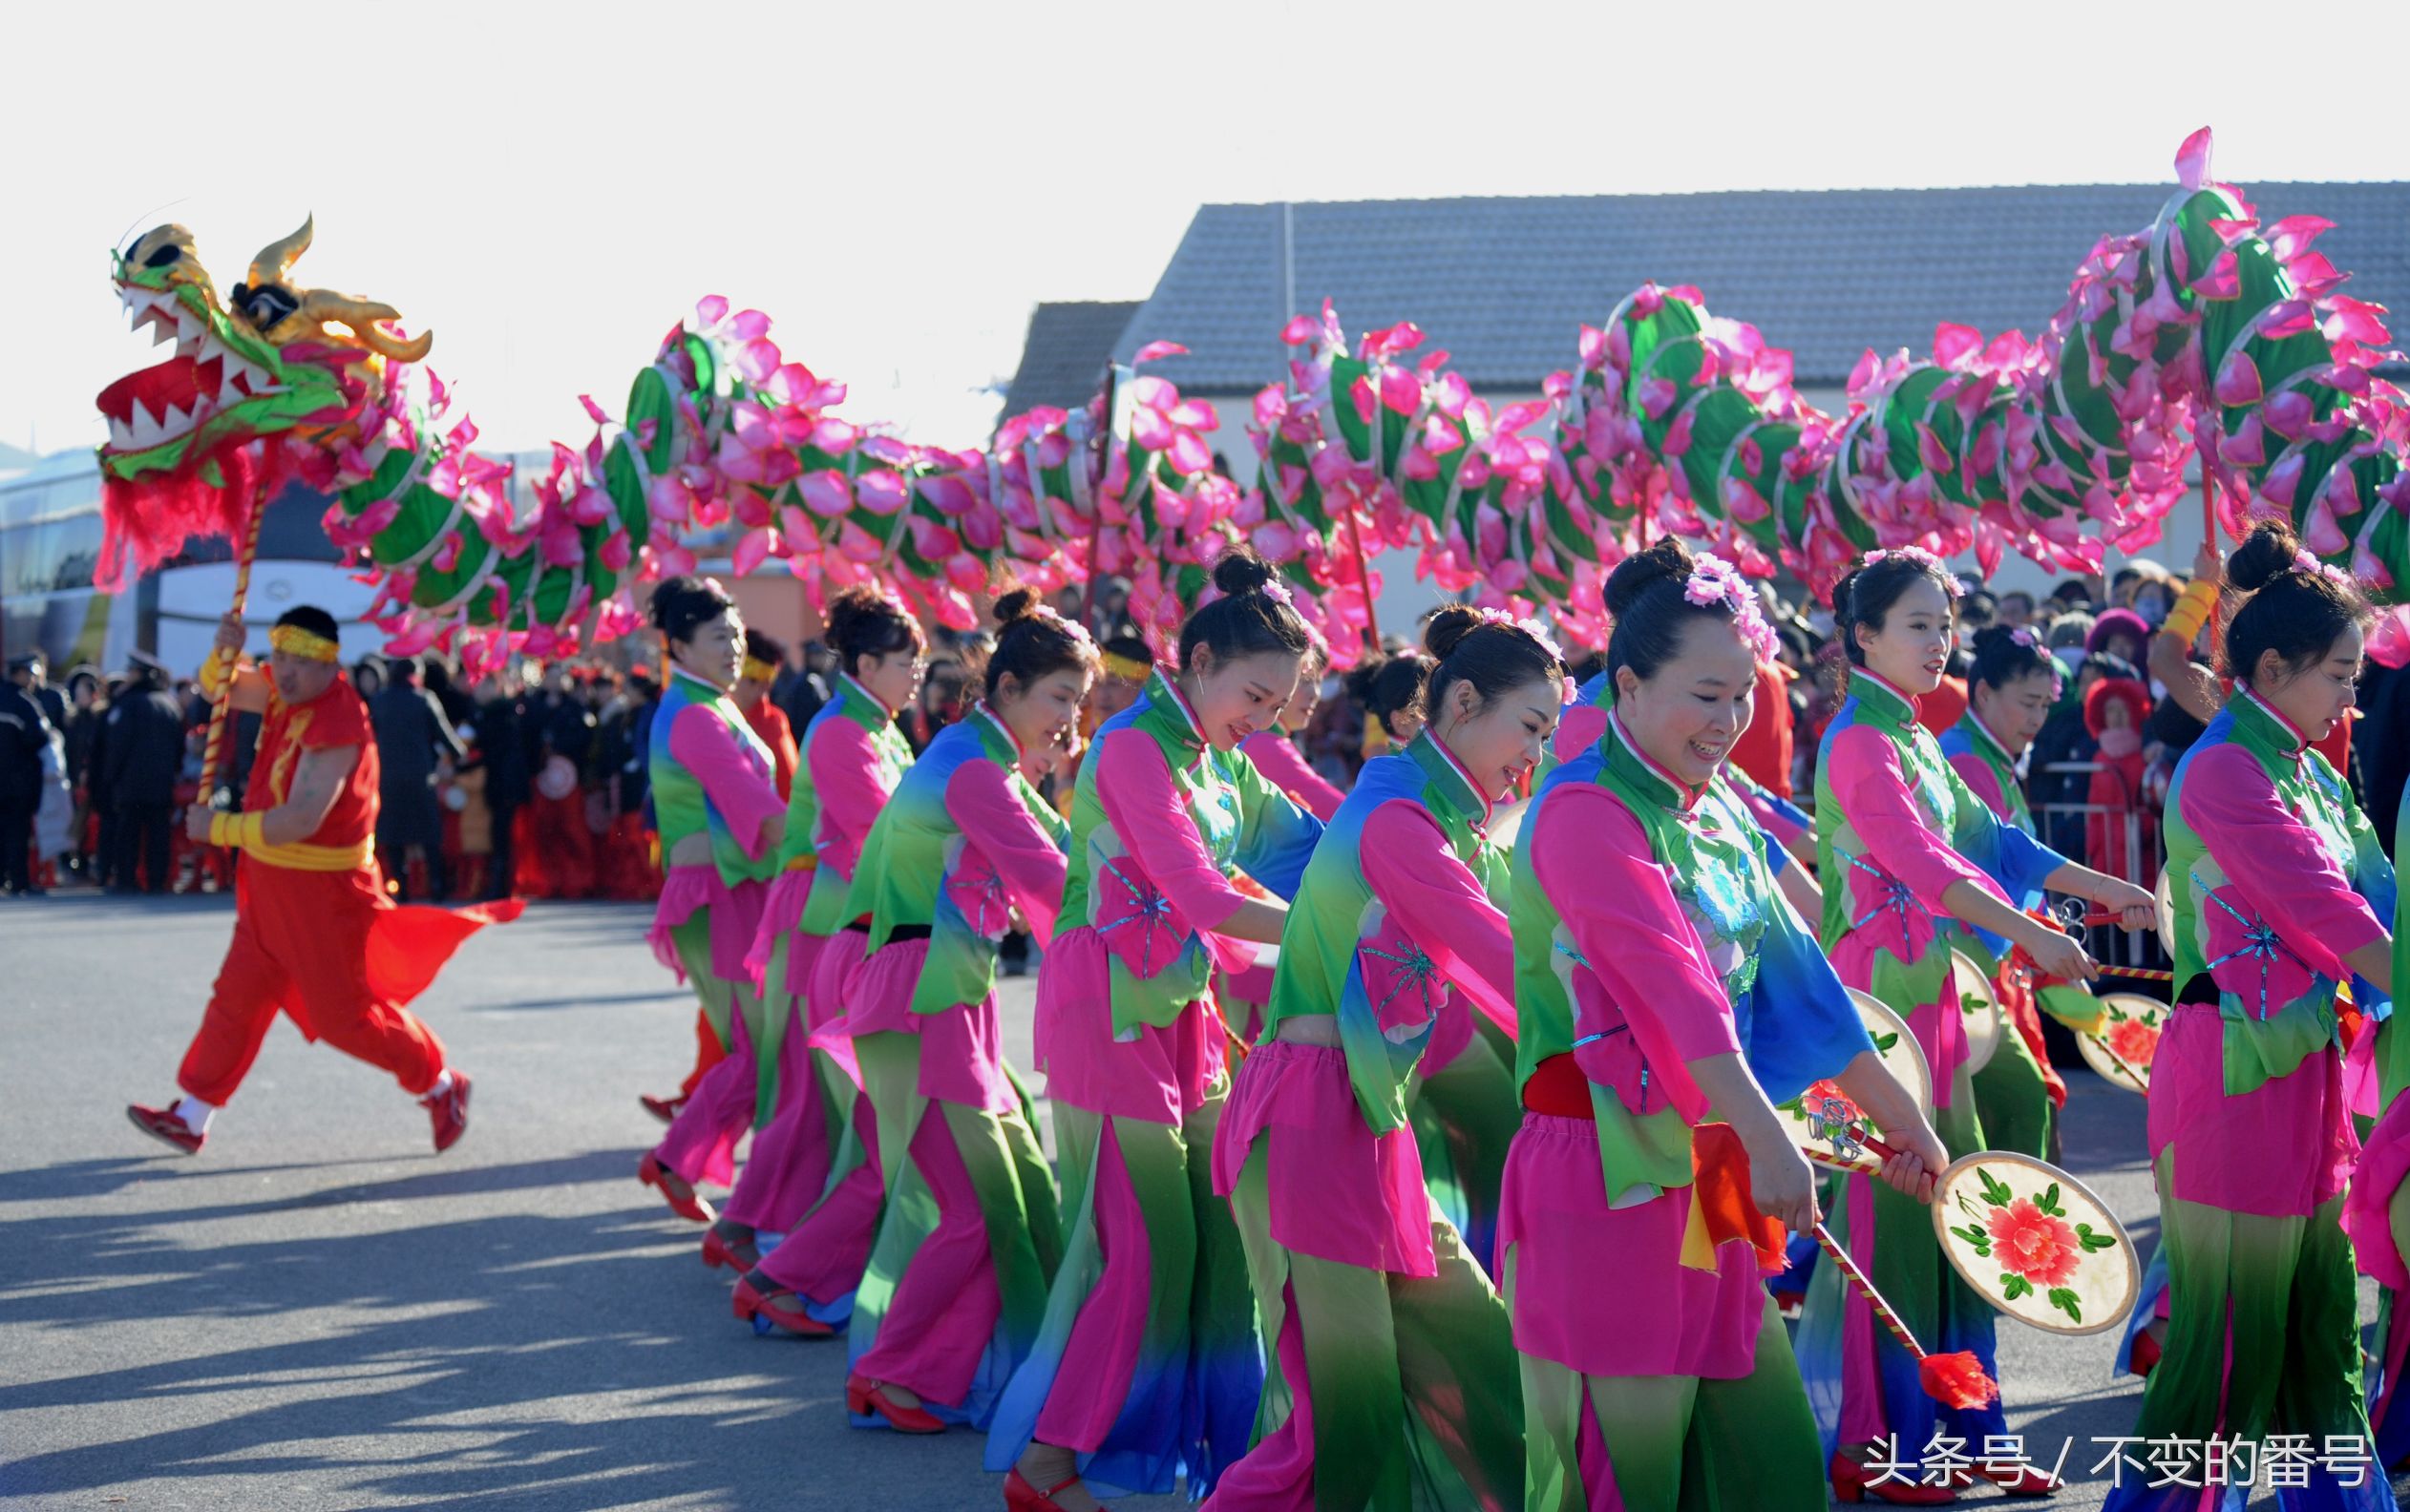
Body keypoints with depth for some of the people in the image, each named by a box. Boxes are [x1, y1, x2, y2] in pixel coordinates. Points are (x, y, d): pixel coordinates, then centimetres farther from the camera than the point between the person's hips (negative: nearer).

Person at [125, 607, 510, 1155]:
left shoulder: (337, 727, -26)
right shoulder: (286, 692, 1)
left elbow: (301, 819, -34)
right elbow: (221, 687, 13)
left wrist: (220, 829, -27)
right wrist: (225, 653, -10)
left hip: (322, 891, -9)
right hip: (274, 885, 9)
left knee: (343, 1013, 1)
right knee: (237, 996, 11)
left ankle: (441, 1085, 20)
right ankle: (191, 1117, 18)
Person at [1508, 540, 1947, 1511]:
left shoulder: (1720, 813, 14)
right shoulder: (1585, 812, -13)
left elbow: (1792, 976, 19)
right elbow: (1669, 983, -25)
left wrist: (1904, 1121, 20)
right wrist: (1766, 1136, -35)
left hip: (1702, 1171, 8)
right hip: (1608, 1177, -8)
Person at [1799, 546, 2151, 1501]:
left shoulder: (1915, 739, 15)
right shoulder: (1860, 743, -13)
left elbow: (1987, 839, 18)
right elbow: (1922, 862, -23)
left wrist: (2106, 890, 15)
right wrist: (2034, 937, -27)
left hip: (1931, 989, 9)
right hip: (1880, 988, -9)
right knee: (1892, 1203, -6)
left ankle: (1956, 1432, 17)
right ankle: (1868, 1447, 2)